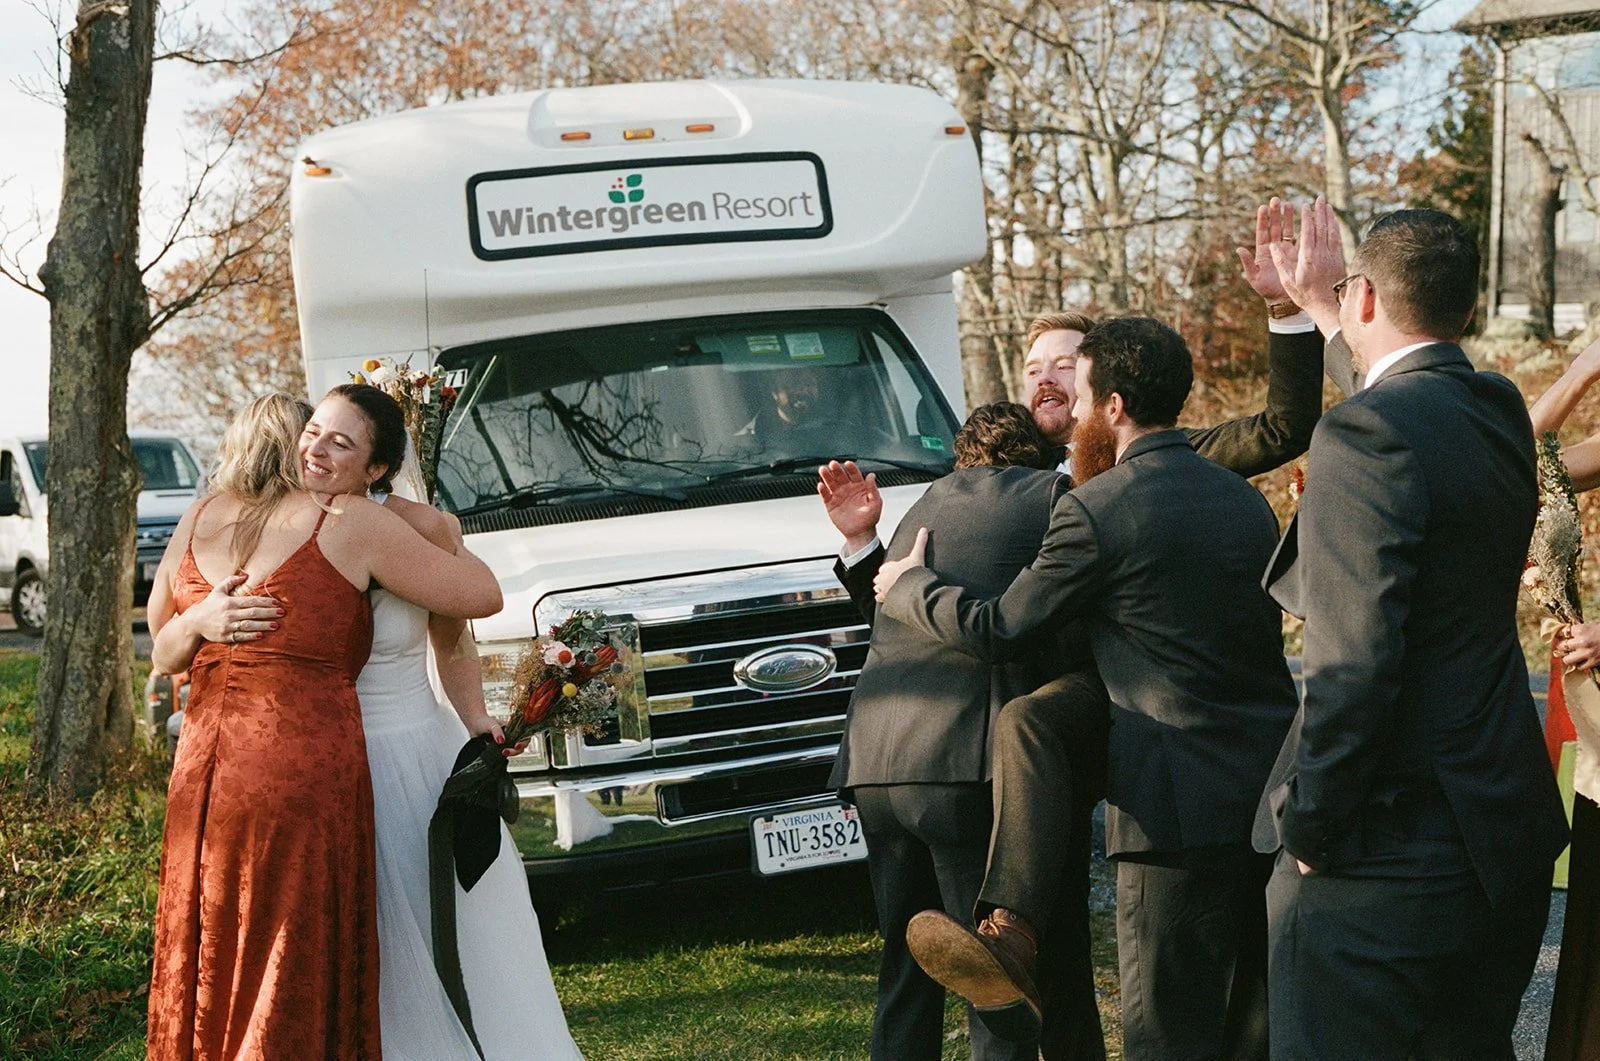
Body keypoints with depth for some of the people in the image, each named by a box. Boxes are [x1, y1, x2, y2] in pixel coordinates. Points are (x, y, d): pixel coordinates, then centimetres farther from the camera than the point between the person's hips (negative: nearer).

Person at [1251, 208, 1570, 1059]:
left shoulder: (1367, 434, -19)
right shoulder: (1501, 415, 7)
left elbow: (1353, 664, -24)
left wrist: (1308, 829, -14)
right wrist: (1316, 303, 41)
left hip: (1385, 861, -9)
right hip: (1505, 842, 9)